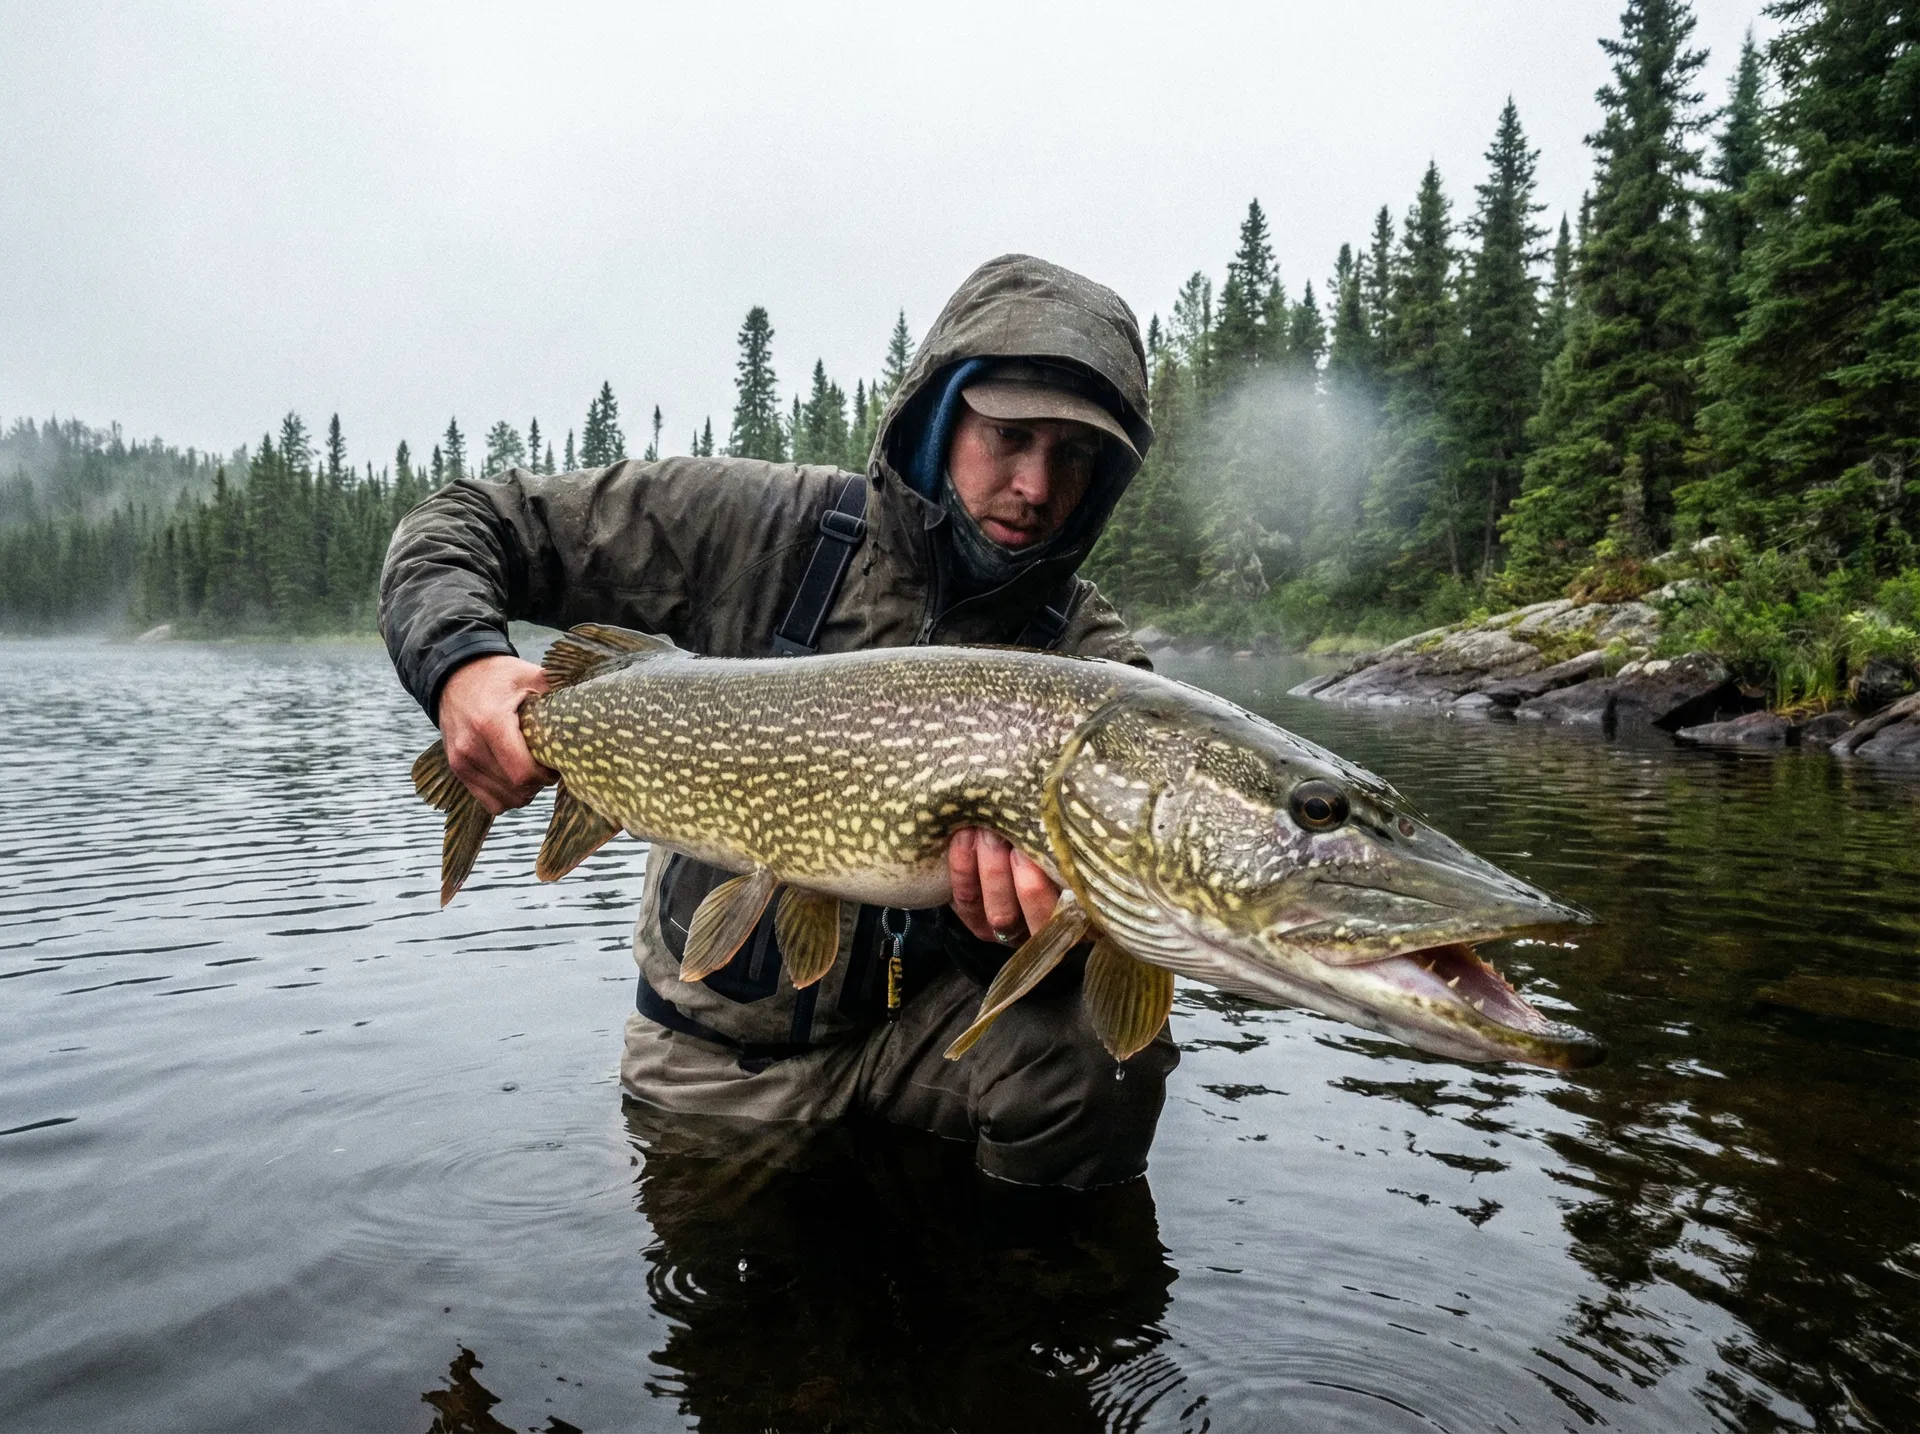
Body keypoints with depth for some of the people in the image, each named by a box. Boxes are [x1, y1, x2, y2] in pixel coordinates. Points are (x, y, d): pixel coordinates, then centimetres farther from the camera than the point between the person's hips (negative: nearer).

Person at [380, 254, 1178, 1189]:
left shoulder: (1094, 661, -8)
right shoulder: (765, 524, -11)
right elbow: (466, 523, -4)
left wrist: (1021, 925, -38)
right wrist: (458, 659, -25)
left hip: (919, 1021, 0)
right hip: (717, 1049, 1)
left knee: (1105, 1054, -25)